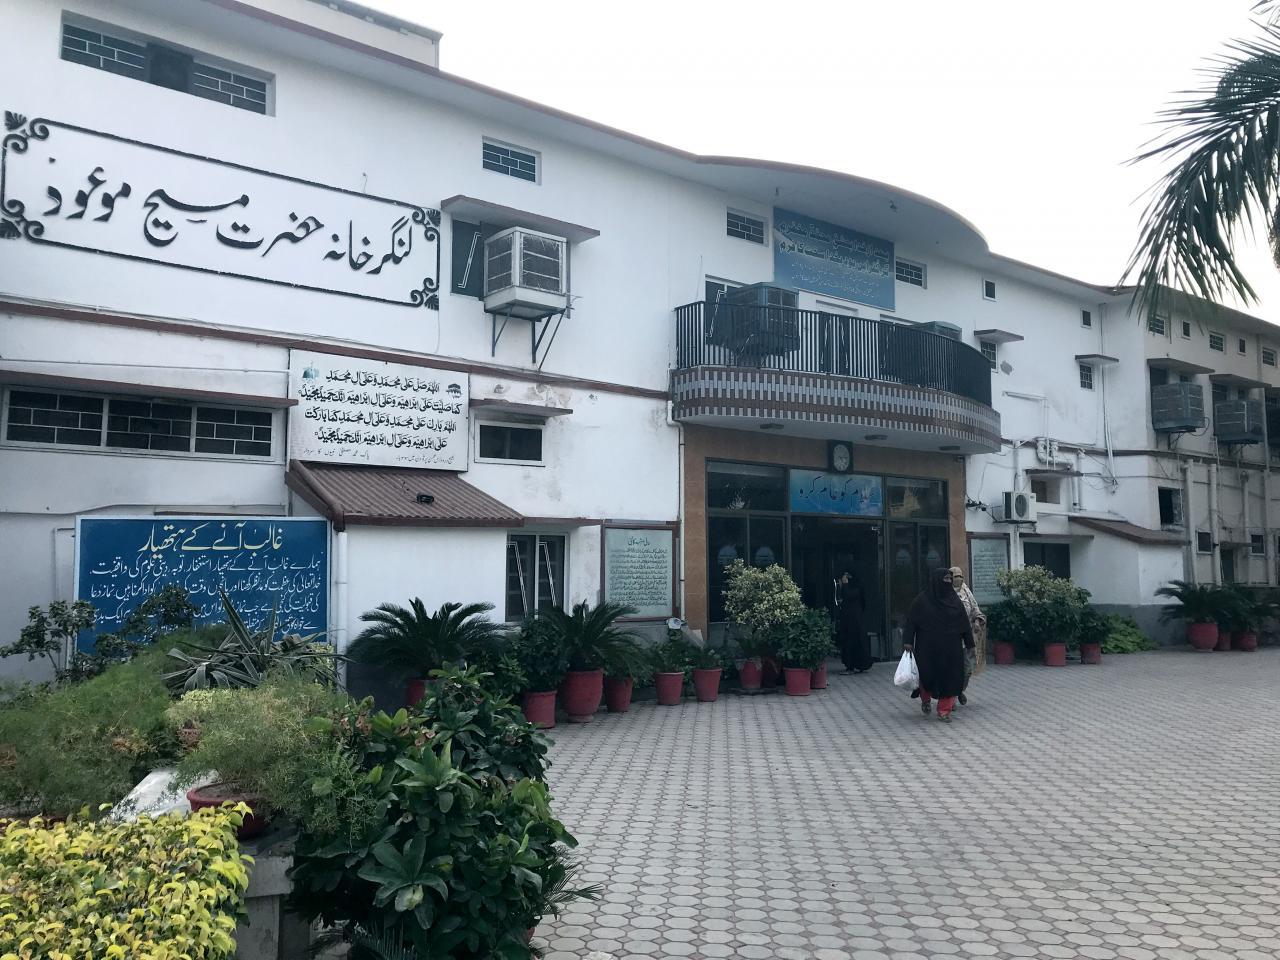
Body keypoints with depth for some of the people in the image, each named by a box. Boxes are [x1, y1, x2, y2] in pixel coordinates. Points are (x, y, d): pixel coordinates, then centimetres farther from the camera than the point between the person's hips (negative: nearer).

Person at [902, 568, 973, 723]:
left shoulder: (954, 600, 5)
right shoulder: (923, 600, -5)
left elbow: (964, 622, 8)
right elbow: (911, 621, -5)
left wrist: (969, 643, 6)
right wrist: (908, 641, -12)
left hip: (951, 648, 3)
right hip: (928, 647, -3)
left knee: (949, 676, 0)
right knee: (928, 675, 1)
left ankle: (944, 711, 11)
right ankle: (925, 699, 34)